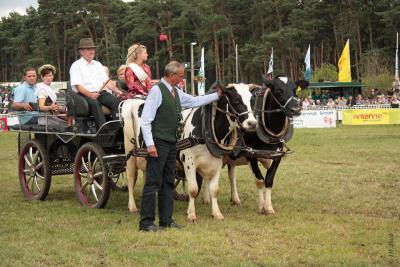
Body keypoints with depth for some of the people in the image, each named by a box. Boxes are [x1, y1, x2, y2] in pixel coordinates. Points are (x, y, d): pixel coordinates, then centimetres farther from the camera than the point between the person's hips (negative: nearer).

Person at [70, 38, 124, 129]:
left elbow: (107, 81, 18)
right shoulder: (76, 66, 5)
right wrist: (90, 94, -23)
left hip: (101, 92, 5)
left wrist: (116, 90, -2)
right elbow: (78, 86, -7)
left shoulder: (97, 64, 24)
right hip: (85, 95, -5)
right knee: (94, 103, -37)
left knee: (116, 101, -25)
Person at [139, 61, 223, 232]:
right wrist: (150, 144, -21)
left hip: (172, 143, 9)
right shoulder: (157, 90, -12)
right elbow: (145, 120, -16)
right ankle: (146, 222, -2)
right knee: (153, 183, -7)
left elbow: (195, 101, 26)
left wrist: (217, 95, 25)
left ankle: (166, 221, 18)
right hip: (158, 143, -9)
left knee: (168, 182, 12)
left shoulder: (176, 92, 13)